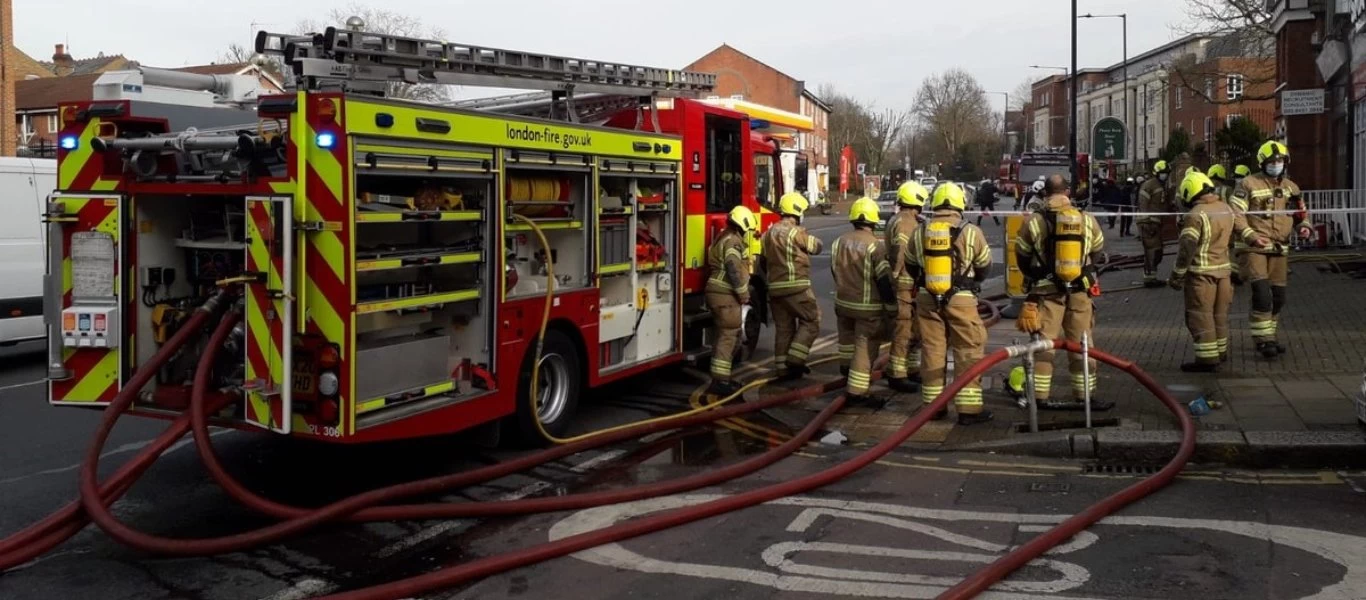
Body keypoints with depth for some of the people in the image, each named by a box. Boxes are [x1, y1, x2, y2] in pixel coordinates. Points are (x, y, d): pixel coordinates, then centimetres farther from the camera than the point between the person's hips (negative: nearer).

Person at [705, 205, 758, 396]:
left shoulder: (723, 238, 19)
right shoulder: (733, 241, -14)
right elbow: (735, 271, -24)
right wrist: (744, 294, -16)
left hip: (717, 293, 11)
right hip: (725, 296, -11)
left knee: (733, 335, 17)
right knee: (727, 337, -9)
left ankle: (721, 377, 21)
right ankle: (719, 381, -10)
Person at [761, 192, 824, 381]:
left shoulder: (769, 233, 13)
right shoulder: (795, 232, -12)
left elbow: (763, 260, 20)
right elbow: (816, 247, -1)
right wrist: (809, 238, 18)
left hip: (775, 287, 8)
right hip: (796, 287, -8)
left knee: (783, 328, 11)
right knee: (811, 321, 4)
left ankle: (784, 368, 13)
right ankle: (795, 360, -4)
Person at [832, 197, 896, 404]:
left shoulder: (839, 242, 1)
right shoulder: (874, 245, -20)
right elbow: (884, 278, -18)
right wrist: (890, 300, -3)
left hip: (843, 302, 7)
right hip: (868, 307, -6)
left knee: (847, 336, 30)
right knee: (865, 347, 1)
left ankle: (847, 367, 53)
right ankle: (856, 391, 0)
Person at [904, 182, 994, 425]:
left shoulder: (919, 231, 1)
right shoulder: (970, 232, -8)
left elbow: (910, 265, 13)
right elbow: (984, 267, 4)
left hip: (927, 299, 4)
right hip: (961, 300, -4)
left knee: (932, 351, 11)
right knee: (968, 353, 3)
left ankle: (933, 405, 18)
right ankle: (969, 408, 2)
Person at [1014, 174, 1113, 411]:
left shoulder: (1034, 222, -8)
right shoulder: (1088, 220, -1)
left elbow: (1022, 257, 2)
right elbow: (1097, 254, 11)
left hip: (1046, 292, -1)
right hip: (1080, 291, 1)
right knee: (1081, 345, 11)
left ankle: (1040, 396, 10)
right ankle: (1084, 396, 16)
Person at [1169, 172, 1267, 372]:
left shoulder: (1196, 215, -18)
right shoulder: (1227, 209, 6)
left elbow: (1187, 248, -18)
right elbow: (1240, 225, 23)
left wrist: (1177, 277, -12)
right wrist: (1253, 238, 40)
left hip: (1201, 272, -8)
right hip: (1223, 268, 8)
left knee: (1200, 316, -3)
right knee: (1219, 313, 18)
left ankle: (1207, 359, -5)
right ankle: (1220, 352, 28)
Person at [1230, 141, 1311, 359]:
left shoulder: (1290, 187, 13)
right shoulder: (1249, 184, -5)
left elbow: (1300, 212, 24)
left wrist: (1304, 226, 2)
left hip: (1280, 249, 6)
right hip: (1255, 247, -6)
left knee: (1278, 297, 10)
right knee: (1262, 294, -16)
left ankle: (1268, 337, 24)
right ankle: (1263, 339, -8)